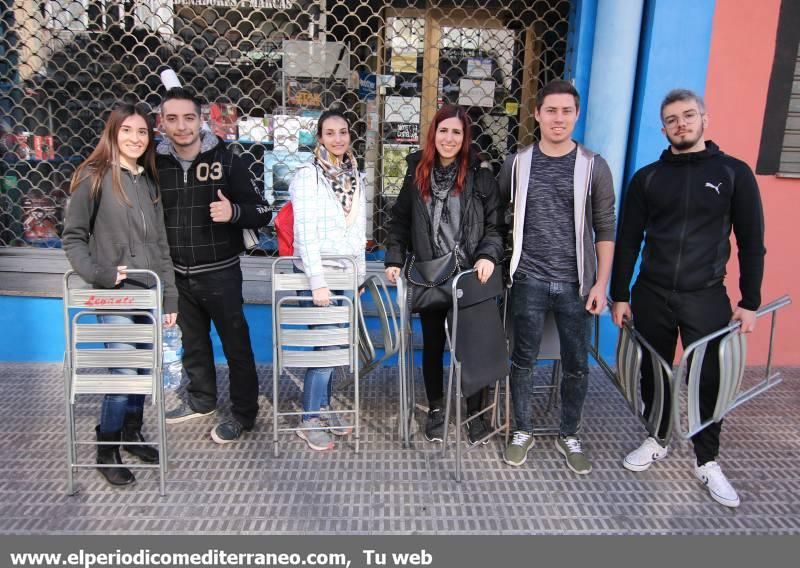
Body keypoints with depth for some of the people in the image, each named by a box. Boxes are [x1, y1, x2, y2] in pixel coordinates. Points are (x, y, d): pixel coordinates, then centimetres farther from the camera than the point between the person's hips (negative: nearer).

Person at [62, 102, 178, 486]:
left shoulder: (148, 181, 12)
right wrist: (99, 274, -19)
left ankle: (132, 434, 32)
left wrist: (170, 296, 9)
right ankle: (106, 452, 16)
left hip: (149, 293, 5)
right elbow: (73, 237, -4)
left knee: (144, 369, 12)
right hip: (115, 295, -5)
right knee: (124, 374, -4)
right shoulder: (94, 177, -5)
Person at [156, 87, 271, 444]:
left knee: (236, 345, 5)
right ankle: (201, 399, 41)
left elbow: (262, 213, -8)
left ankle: (243, 413, 20)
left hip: (220, 273, -4)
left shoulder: (226, 160, -9)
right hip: (178, 275, 4)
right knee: (192, 342, 20)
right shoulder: (156, 163, 1)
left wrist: (233, 212, -28)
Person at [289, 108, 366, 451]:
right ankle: (309, 420, 12)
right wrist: (317, 282, -21)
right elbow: (305, 233, -16)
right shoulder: (308, 176, -10)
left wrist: (361, 273, 13)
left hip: (346, 274, 6)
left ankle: (323, 409, 27)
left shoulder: (356, 177, 10)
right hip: (317, 273, -6)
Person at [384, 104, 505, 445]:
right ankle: (436, 409, 31)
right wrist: (394, 259, -2)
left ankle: (475, 411, 24)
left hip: (471, 277, -2)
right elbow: (399, 222, 8)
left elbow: (495, 225, -2)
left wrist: (489, 255, -19)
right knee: (433, 344, 13)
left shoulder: (480, 177, -2)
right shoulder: (417, 174, 4)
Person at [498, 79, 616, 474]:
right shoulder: (517, 164, 2)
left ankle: (569, 436, 28)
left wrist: (601, 283, -4)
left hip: (576, 284, 0)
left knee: (576, 365, 9)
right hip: (529, 281, 0)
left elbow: (605, 229, 1)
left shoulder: (593, 166, -1)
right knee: (523, 360, 9)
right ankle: (523, 432, 27)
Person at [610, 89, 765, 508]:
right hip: (652, 295, 2)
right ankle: (656, 441, 33)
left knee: (709, 379, 4)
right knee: (653, 373, 12)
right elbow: (627, 240, 5)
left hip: (707, 298, -1)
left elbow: (751, 242, 2)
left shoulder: (734, 173, 1)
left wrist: (750, 301, -2)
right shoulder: (647, 178, 4)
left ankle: (707, 462, 23)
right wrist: (619, 295, 2)